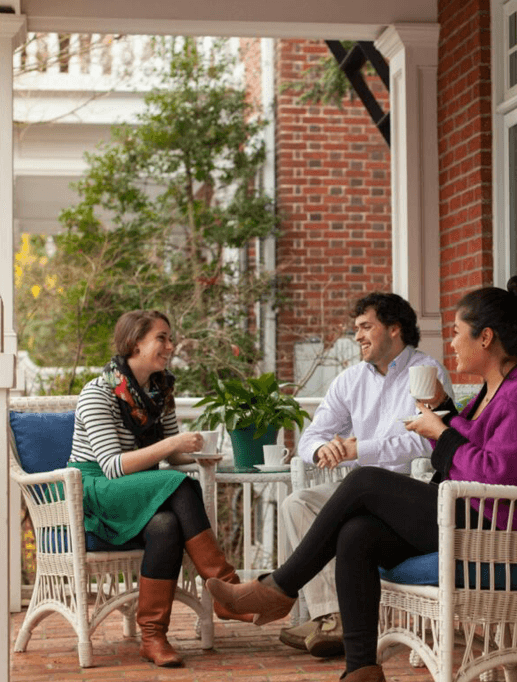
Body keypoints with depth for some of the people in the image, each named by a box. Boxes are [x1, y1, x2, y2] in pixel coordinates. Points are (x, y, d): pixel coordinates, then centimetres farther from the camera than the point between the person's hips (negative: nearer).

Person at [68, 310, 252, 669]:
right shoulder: (98, 393, -11)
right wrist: (170, 445, -30)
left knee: (166, 525, -32)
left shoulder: (161, 390, 10)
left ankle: (154, 637, -30)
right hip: (94, 498, -6)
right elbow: (113, 467, -21)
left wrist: (194, 455, -6)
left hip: (144, 498, 6)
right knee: (180, 488, -32)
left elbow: (171, 453, 17)